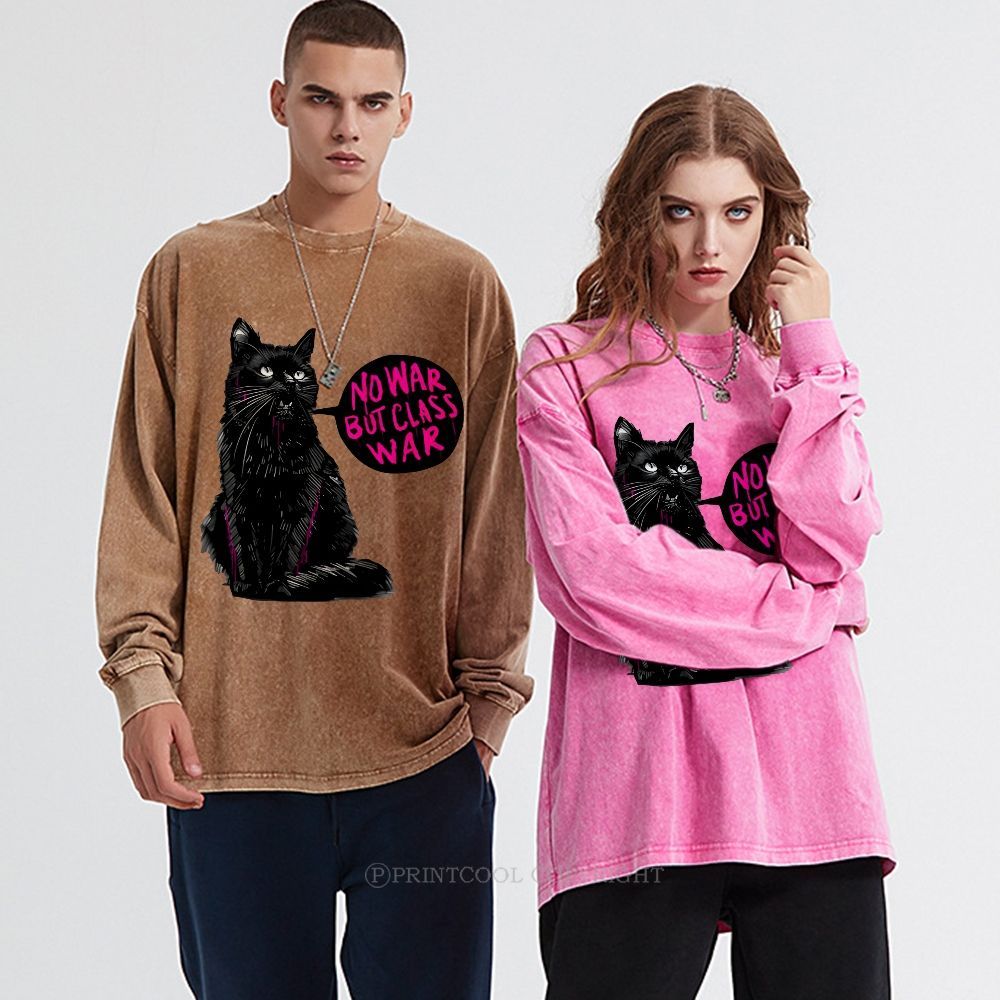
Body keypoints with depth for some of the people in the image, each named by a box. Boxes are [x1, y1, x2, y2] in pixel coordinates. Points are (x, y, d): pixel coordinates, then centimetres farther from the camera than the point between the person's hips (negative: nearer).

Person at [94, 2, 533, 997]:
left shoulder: (462, 284, 7)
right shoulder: (191, 271, 6)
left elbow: (493, 513, 7)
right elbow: (143, 497, 4)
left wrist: (491, 691, 3)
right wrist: (144, 674, -4)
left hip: (422, 748, 0)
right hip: (228, 743, 0)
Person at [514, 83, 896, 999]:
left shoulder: (795, 366, 16)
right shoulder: (566, 366, 6)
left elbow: (832, 545, -2)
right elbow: (592, 567, -8)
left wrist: (811, 347, -1)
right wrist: (801, 608, -4)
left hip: (804, 782, 3)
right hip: (635, 787, -3)